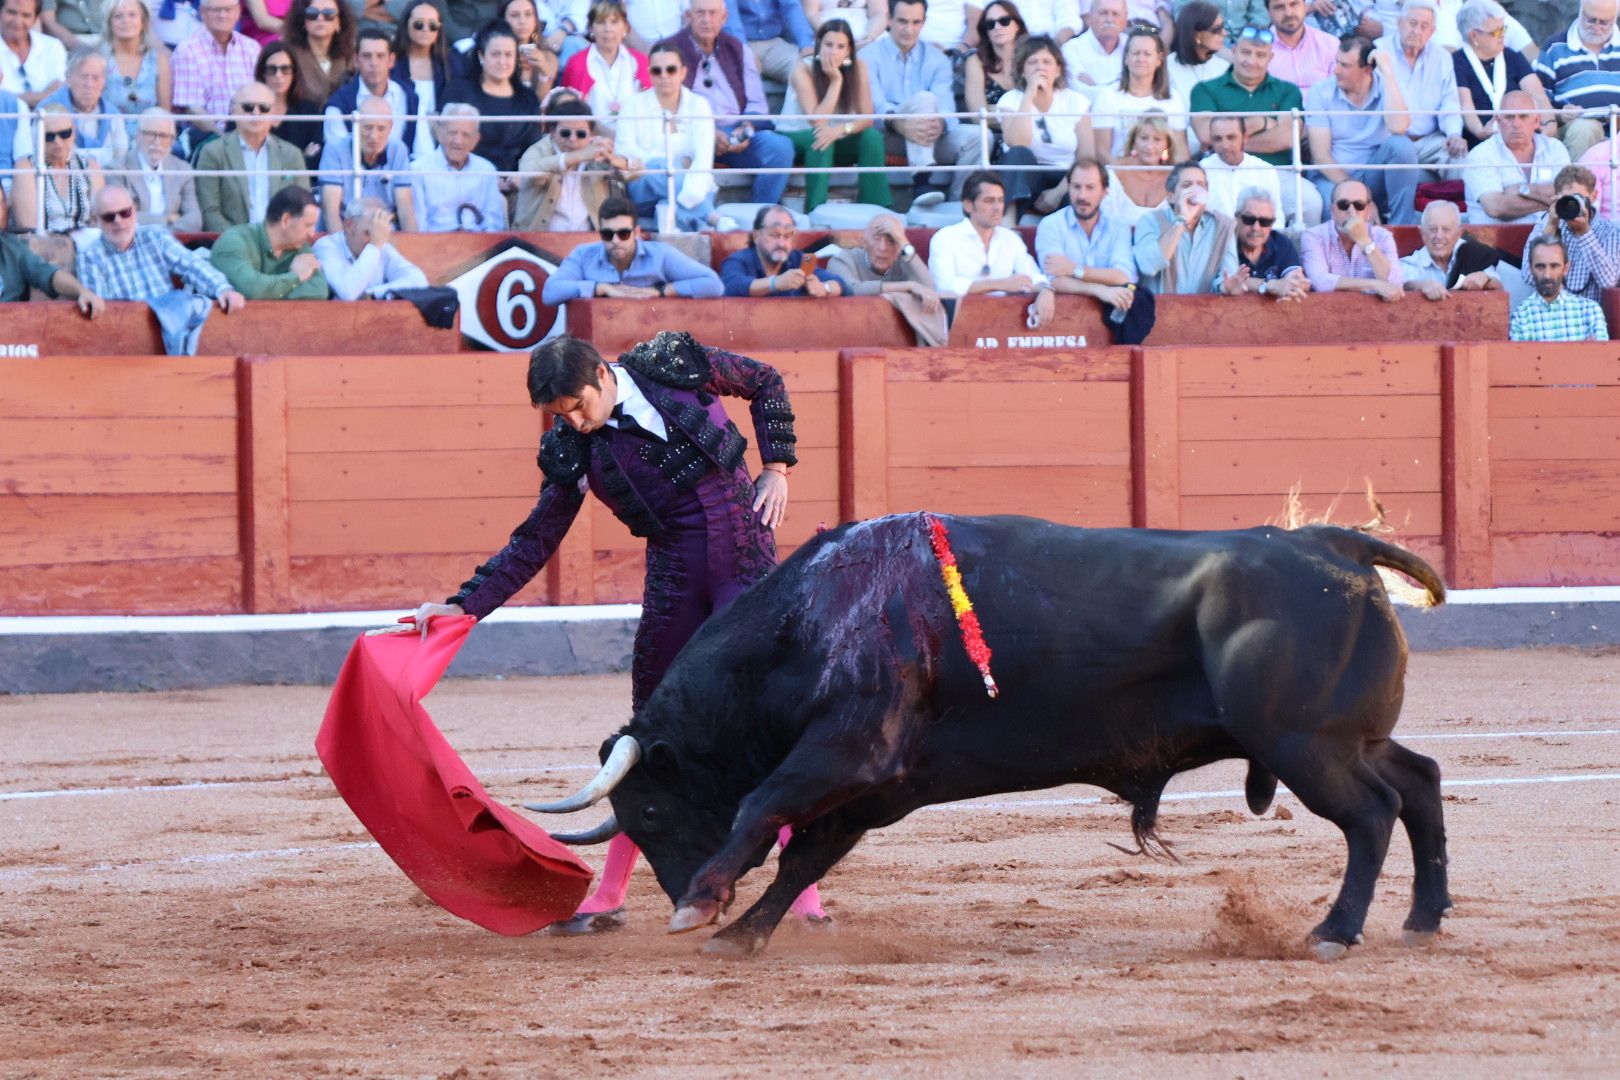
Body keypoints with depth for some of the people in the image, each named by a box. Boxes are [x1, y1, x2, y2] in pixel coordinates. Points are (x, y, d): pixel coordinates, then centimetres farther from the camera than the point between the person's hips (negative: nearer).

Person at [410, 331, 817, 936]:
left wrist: (776, 467, 0)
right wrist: (463, 606, -4)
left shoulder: (676, 365, -5)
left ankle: (803, 890, -11)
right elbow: (534, 544, 4)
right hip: (673, 577, 2)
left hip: (746, 555, -2)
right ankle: (607, 899, 13)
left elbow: (765, 383, 10)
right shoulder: (572, 450, -1)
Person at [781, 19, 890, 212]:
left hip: (835, 141, 4)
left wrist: (843, 128, -37)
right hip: (794, 140, -3)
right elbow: (818, 121, -28)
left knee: (872, 137, -23)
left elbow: (867, 118, -16)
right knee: (819, 139, -35)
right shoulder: (804, 71, -21)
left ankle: (876, 208, -22)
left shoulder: (857, 67, -11)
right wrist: (835, 81, -29)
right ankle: (815, 210, -35)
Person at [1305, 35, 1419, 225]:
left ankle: (1403, 227, -21)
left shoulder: (1386, 87, 0)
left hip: (1375, 177, 3)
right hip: (1334, 179, -3)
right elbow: (1321, 155, -7)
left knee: (1400, 144, -28)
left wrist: (1387, 72, -17)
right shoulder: (1320, 93, -1)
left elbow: (1398, 127, -22)